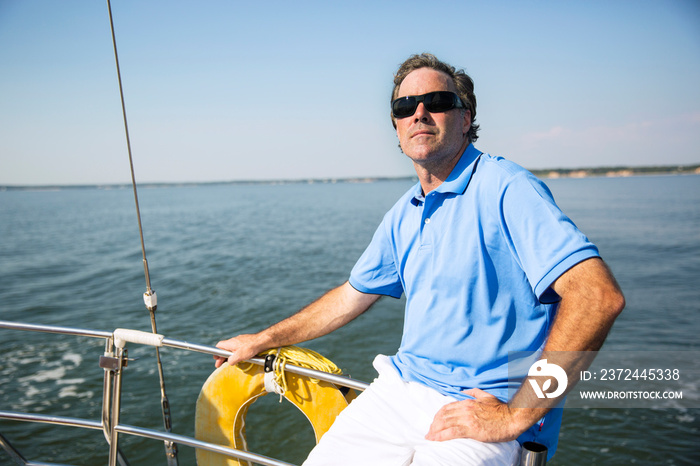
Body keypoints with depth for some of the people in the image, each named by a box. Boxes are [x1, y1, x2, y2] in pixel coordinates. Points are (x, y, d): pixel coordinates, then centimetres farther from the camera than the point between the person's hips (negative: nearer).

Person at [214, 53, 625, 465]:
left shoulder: (506, 187, -13)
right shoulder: (403, 215, 11)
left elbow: (600, 295, -23)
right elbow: (352, 295, 22)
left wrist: (516, 415, -21)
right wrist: (262, 341, 26)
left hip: (483, 414, -6)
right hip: (400, 389, 6)